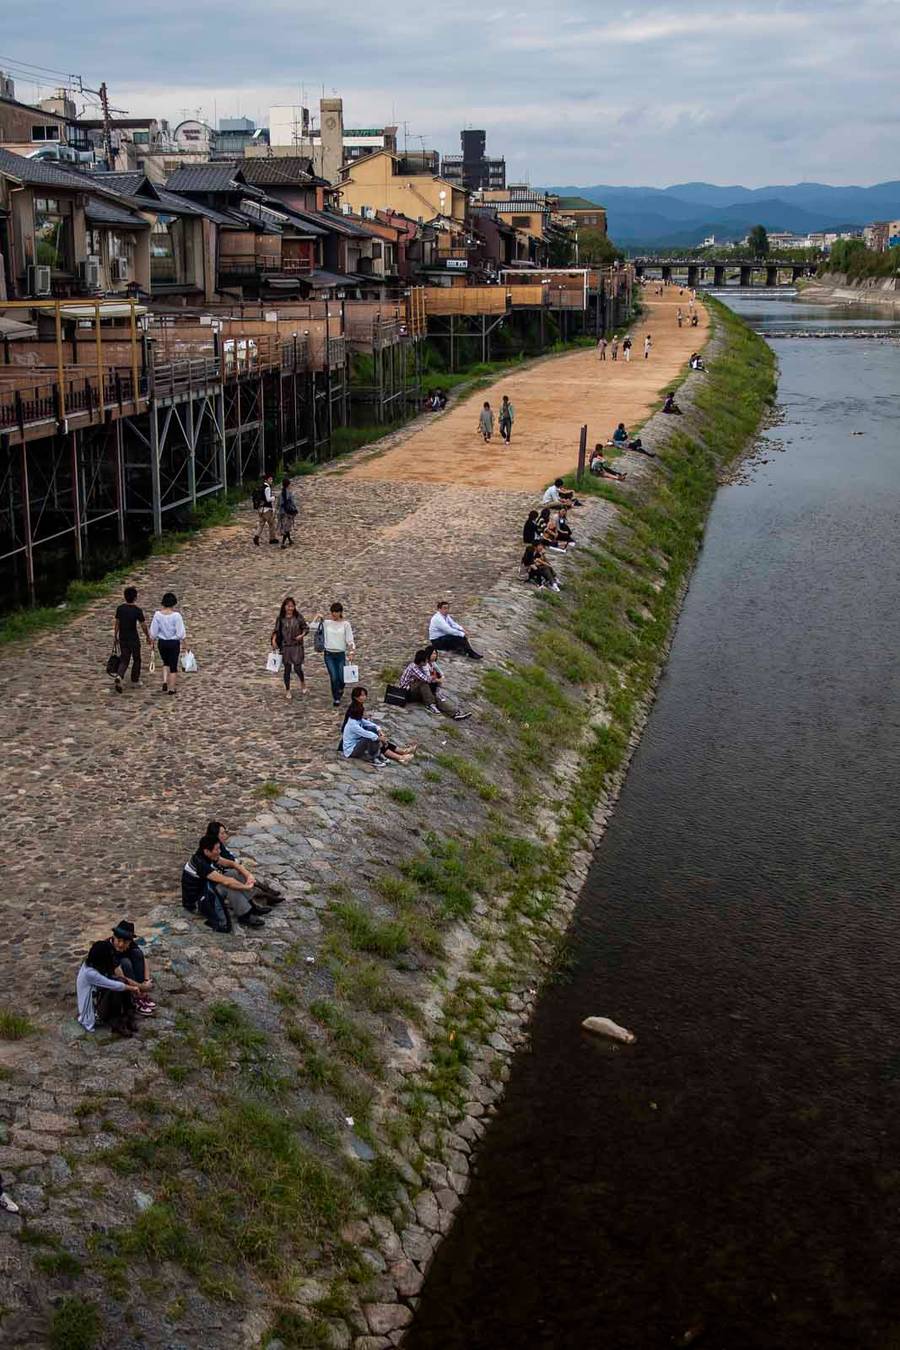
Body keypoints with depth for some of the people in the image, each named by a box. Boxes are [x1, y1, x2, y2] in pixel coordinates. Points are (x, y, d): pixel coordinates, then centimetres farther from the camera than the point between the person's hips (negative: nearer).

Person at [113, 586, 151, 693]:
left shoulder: (120, 608, -2)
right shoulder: (137, 610, -15)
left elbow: (117, 623, 6)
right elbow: (144, 625, -10)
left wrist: (115, 636, 18)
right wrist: (148, 637, 4)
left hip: (123, 639, 4)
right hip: (134, 639, -4)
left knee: (124, 660, 10)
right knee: (136, 659, 16)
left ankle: (119, 676, -14)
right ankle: (135, 680, 26)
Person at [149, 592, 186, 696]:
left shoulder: (158, 614, -10)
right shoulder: (176, 615, -19)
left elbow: (153, 632, -3)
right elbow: (180, 633, -15)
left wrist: (154, 639, 14)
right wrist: (182, 639, 3)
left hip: (162, 642, 3)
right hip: (174, 642, -3)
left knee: (166, 663, 25)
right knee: (173, 666, 11)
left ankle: (165, 683, 9)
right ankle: (171, 689, 16)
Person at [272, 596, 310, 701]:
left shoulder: (298, 617, -5)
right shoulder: (280, 618, -1)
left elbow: (306, 628, 1)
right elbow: (276, 631, 5)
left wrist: (301, 635, -16)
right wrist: (273, 640, -11)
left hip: (297, 646, -1)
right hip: (285, 647, 1)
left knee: (297, 668, -3)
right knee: (287, 669, 7)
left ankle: (303, 683, 29)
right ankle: (287, 690, 22)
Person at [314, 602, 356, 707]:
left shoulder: (345, 624, -1)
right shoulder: (326, 623, 3)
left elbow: (350, 640, -4)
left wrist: (352, 652, -16)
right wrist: (317, 618, -11)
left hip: (341, 654, 0)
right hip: (329, 654, 0)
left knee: (342, 678, 2)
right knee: (334, 678, -5)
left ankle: (340, 690, 37)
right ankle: (336, 699, 11)